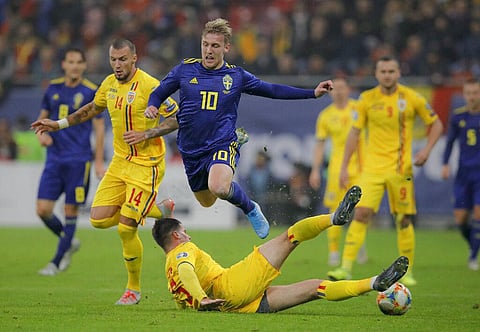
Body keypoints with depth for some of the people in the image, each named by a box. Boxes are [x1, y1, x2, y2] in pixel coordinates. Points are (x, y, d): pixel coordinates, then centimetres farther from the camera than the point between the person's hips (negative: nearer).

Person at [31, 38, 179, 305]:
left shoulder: (149, 85, -16)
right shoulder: (109, 84, 6)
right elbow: (93, 108, 26)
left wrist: (148, 133, -22)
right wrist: (59, 124, 25)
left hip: (146, 165, -7)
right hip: (120, 161, 7)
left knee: (125, 229, -12)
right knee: (99, 220, -1)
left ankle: (134, 289, 9)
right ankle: (158, 210, 21)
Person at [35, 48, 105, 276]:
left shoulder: (91, 92, -3)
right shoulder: (53, 88, 8)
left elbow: (99, 128, -1)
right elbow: (42, 118, 19)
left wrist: (99, 162, -4)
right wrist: (41, 133, -3)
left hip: (79, 160, -4)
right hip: (54, 159, 4)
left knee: (71, 212, -1)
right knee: (43, 210, -4)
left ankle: (56, 262, 9)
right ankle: (69, 242, 23)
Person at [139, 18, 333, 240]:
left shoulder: (236, 76, 0)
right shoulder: (185, 69, 0)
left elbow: (272, 90, 7)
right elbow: (159, 93, 9)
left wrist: (313, 93, 2)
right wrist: (152, 106, -15)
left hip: (222, 144, -3)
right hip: (191, 150, 3)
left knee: (218, 188, -33)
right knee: (206, 201, 18)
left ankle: (250, 208, -1)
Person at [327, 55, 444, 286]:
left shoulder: (412, 98, -1)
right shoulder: (367, 99, 1)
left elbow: (436, 124, 9)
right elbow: (354, 133, 6)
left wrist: (427, 149, -7)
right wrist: (344, 167, 2)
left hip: (400, 168, 0)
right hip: (372, 168, 0)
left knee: (403, 219, 3)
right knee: (361, 213, -12)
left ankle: (407, 271, 16)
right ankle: (346, 267, -15)